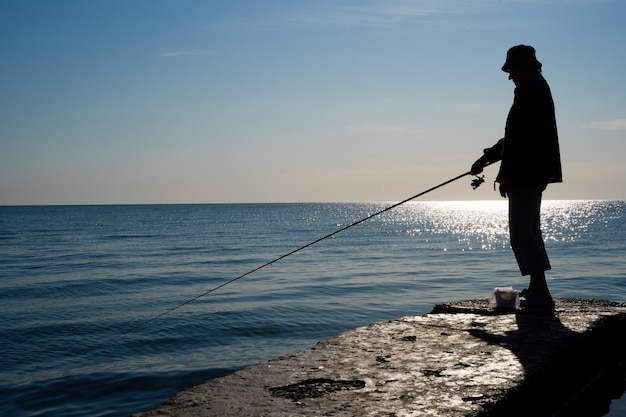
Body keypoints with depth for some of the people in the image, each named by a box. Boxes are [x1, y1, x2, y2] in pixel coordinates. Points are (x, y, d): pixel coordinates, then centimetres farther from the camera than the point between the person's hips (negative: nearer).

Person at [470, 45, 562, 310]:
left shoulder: (530, 89, -13)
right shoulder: (539, 87, 20)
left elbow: (519, 136, -21)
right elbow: (515, 136, 24)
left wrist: (506, 174, -18)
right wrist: (487, 158, 25)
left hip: (524, 173, -11)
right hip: (534, 173, 11)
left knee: (521, 231, -10)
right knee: (529, 229, 15)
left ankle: (541, 294, -10)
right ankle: (536, 288, 23)